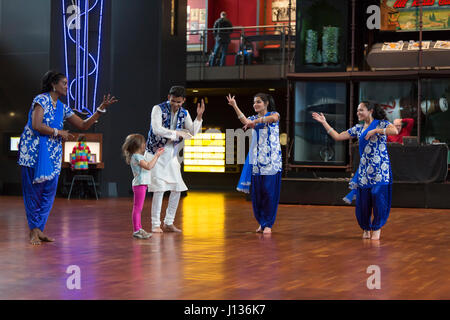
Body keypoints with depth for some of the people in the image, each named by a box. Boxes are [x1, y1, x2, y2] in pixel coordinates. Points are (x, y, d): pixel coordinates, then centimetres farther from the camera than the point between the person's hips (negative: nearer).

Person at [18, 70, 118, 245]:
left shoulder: (62, 108, 15)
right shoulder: (41, 100, -7)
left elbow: (83, 125, 14)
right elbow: (36, 126, -18)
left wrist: (101, 109, 7)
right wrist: (58, 132, -8)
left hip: (52, 154, 7)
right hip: (34, 151, -7)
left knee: (49, 191, 2)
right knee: (33, 190, -2)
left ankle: (38, 229, 8)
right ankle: (34, 231, 4)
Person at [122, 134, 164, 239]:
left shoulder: (136, 156, 16)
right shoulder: (137, 157, -14)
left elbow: (148, 164, 25)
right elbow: (148, 166, -24)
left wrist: (156, 154, 24)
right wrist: (157, 156, -19)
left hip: (140, 184, 11)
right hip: (139, 184, -11)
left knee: (138, 208, 14)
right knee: (137, 208, -8)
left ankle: (139, 229, 21)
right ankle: (136, 230, -7)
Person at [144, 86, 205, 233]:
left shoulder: (184, 113, 5)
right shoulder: (158, 109, -11)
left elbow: (193, 133, 3)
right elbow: (157, 129, -24)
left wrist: (199, 117, -9)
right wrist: (177, 133, -24)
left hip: (171, 155, 6)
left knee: (177, 189, 3)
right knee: (159, 189, -11)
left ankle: (168, 223, 15)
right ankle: (155, 224, -2)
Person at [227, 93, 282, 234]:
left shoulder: (274, 114, 5)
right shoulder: (254, 118, 15)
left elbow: (273, 118, -21)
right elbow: (245, 121, -10)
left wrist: (255, 121, -29)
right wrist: (235, 106, -22)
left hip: (271, 159, -4)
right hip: (256, 159, 4)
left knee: (269, 191, -5)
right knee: (256, 192, 2)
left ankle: (268, 224, 2)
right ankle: (261, 222, 16)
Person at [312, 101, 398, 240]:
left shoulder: (382, 124, -1)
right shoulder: (358, 129, 14)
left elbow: (395, 131, -21)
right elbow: (337, 136, 14)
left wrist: (375, 130, -19)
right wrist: (324, 123, 12)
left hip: (380, 168, -4)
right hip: (364, 169, 4)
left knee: (379, 197, -7)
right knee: (362, 200, 2)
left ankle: (377, 228, 9)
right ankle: (366, 228, 21)